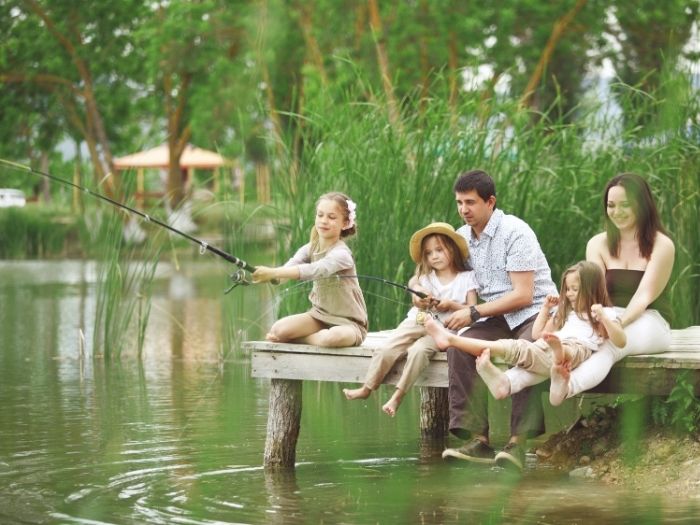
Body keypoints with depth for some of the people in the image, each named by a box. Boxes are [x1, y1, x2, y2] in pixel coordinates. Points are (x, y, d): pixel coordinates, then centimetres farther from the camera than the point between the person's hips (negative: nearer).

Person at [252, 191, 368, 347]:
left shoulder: (341, 254, -20)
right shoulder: (310, 249, 0)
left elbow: (314, 270, -38)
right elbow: (290, 266, -19)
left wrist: (273, 272, -49)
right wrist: (265, 276, -43)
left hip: (348, 322, -4)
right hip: (320, 314, 4)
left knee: (334, 337, -39)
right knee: (278, 329, -21)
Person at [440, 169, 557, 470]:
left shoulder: (515, 232, -12)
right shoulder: (462, 237, 10)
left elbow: (523, 295, -17)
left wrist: (474, 313, -18)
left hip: (536, 311, -6)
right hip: (496, 318, 6)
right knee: (460, 348, -25)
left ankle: (518, 442, -37)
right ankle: (478, 439, -29)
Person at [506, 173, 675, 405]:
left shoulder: (661, 245, -3)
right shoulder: (598, 244, 10)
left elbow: (644, 296, -12)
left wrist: (619, 323, -31)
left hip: (648, 322, -4)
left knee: (608, 347, -39)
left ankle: (567, 387, -72)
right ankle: (508, 382, -58)